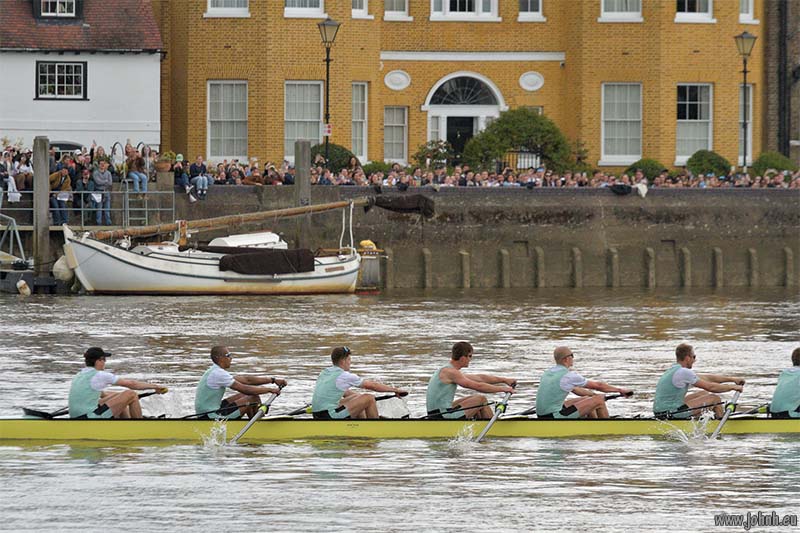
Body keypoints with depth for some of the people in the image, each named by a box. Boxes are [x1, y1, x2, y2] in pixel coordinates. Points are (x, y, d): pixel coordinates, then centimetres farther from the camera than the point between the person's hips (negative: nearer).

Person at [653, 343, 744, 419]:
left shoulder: (674, 370, 16)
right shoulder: (683, 372, -16)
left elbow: (707, 378, 19)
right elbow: (710, 387, -12)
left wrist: (731, 379, 19)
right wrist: (732, 387, 0)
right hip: (671, 412, -10)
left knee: (703, 394, 22)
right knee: (715, 398, 0)